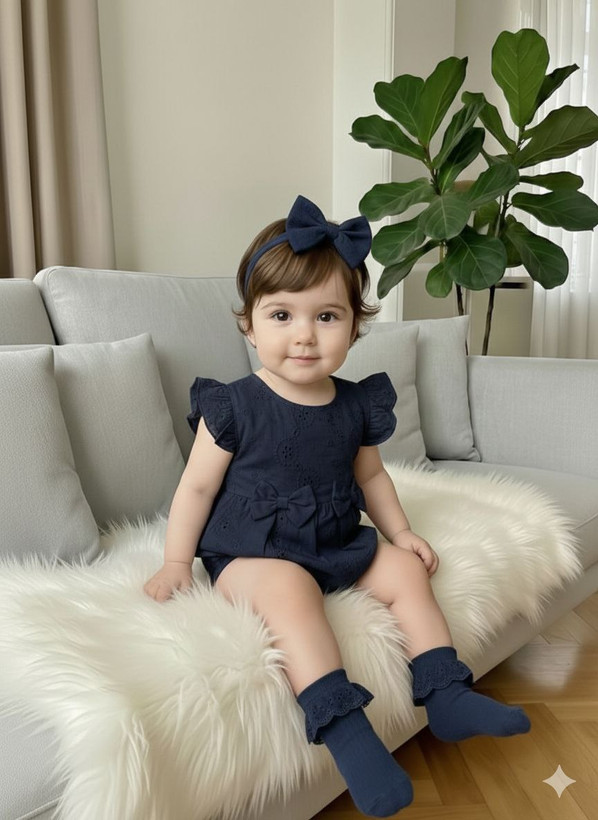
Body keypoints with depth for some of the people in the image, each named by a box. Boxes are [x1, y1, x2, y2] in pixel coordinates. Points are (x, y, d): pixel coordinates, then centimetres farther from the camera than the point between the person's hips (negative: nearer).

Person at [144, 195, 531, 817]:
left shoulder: (357, 406, 1)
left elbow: (370, 475, 15)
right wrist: (176, 563, -8)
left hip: (339, 543, 6)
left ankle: (444, 695, 8)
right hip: (251, 552, -5)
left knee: (406, 571, -3)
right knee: (290, 590, -34)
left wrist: (401, 533, 11)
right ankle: (343, 726, -31)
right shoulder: (233, 408, -13)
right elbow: (198, 486, -6)